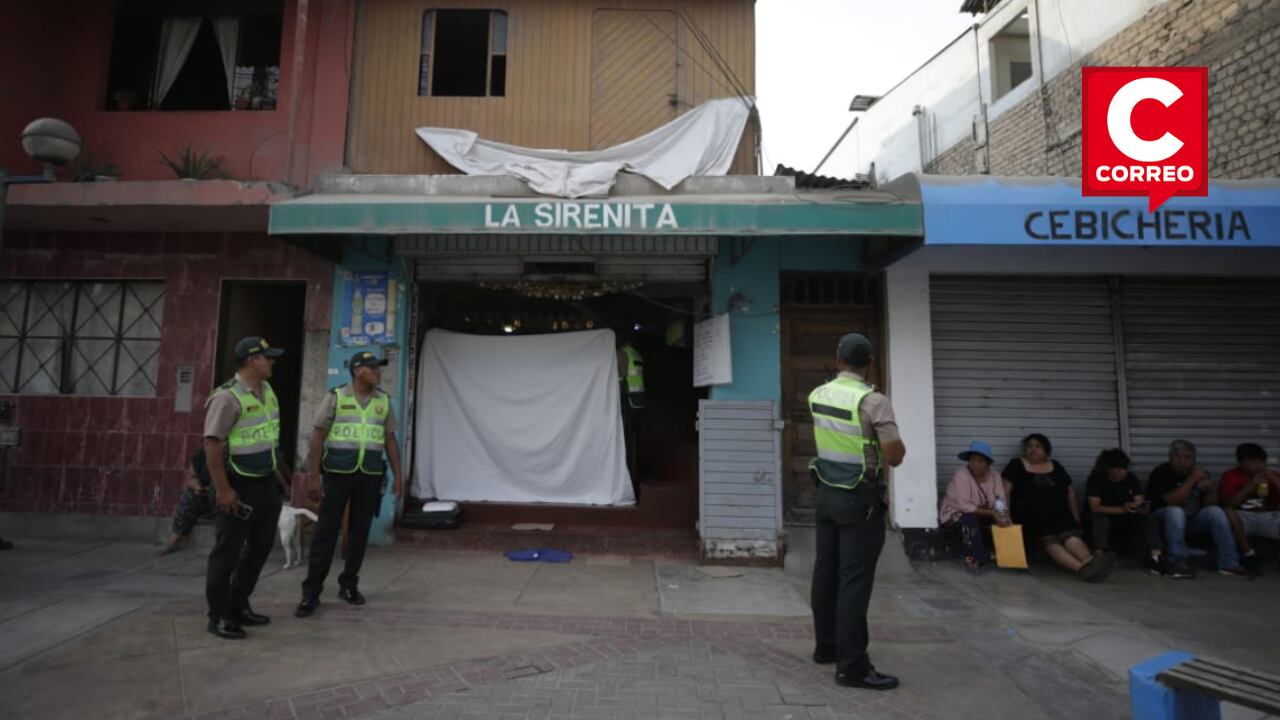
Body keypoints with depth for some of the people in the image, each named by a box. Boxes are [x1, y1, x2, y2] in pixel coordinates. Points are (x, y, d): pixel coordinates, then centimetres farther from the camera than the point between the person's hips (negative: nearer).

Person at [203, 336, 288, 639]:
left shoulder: (267, 391, 9)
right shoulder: (228, 397, -18)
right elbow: (212, 445, -21)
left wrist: (279, 474, 18)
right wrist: (223, 490, -22)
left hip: (266, 484, 9)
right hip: (240, 486, -9)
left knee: (260, 546, 16)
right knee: (227, 552, 2)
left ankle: (238, 605, 30)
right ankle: (219, 616, 15)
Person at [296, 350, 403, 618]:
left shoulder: (384, 401, 7)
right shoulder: (335, 397, -3)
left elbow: (390, 440, 10)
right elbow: (317, 437, -4)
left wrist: (397, 476, 7)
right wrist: (313, 476, -9)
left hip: (370, 476, 3)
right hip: (338, 473, -3)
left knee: (360, 532, 10)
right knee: (326, 531, 1)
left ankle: (349, 585, 24)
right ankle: (311, 592, 11)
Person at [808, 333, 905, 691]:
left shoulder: (817, 396, 3)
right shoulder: (874, 401, -18)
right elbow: (895, 457, -17)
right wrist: (898, 446, 4)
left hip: (826, 493, 7)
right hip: (861, 500, -6)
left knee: (826, 572, 14)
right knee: (855, 581, -2)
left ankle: (826, 646, 28)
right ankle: (852, 666, 5)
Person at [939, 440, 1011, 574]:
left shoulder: (994, 475, -8)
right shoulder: (961, 474, -24)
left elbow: (1001, 502, -13)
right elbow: (964, 506, -29)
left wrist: (1003, 515, -34)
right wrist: (991, 513, -33)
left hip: (981, 514, 6)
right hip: (955, 514, -6)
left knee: (1000, 520, -17)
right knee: (971, 519, -34)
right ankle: (973, 558, -19)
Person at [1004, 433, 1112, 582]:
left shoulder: (1056, 466, 20)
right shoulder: (1017, 465, 8)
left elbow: (1070, 491, 25)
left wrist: (1076, 517, 19)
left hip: (1060, 516, 4)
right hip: (1033, 519, -4)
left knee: (1072, 537, -27)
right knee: (1050, 543, -31)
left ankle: (1090, 562, -51)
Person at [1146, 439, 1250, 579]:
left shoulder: (1199, 473, 3)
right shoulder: (1161, 473, -14)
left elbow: (1208, 505, -2)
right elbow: (1172, 502, -27)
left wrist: (1211, 489, -21)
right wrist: (1191, 481, -29)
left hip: (1192, 521, 5)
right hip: (1165, 521, -5)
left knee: (1216, 511, -19)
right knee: (1175, 511, -35)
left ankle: (1228, 563, -17)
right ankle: (1176, 562, -32)